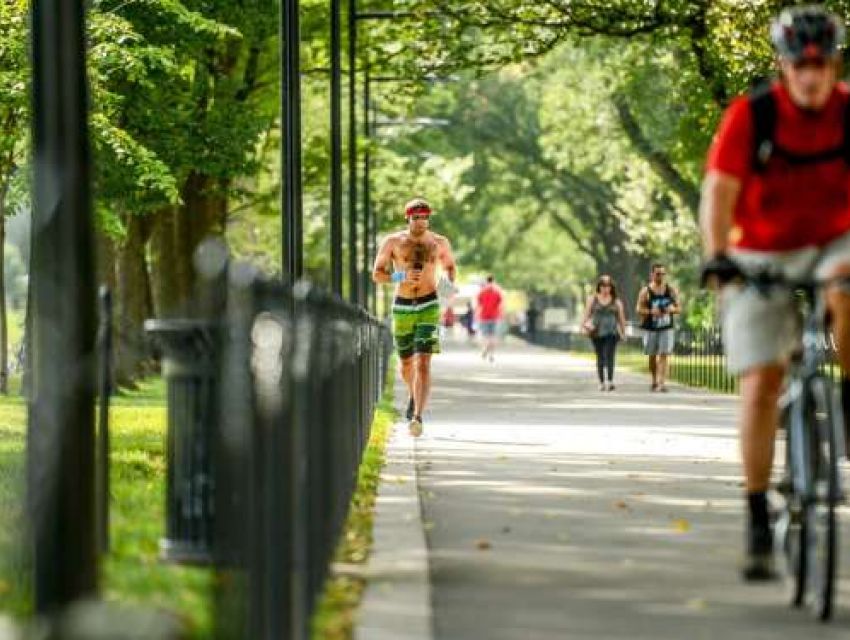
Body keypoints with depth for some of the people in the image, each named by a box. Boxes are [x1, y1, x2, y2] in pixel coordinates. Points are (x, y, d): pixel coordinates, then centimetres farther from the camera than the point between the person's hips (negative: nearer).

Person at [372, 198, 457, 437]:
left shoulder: (439, 243, 2)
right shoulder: (393, 242, -2)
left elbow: (450, 267, 19)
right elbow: (377, 274, -1)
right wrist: (400, 277, -19)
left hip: (428, 307, -1)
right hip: (402, 307, 1)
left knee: (423, 363, -17)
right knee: (406, 363, 17)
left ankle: (417, 417, -25)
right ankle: (413, 395, 51)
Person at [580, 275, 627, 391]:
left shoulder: (616, 301, 7)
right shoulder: (592, 299, 9)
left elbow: (621, 317, 11)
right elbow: (587, 314, 4)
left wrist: (623, 332, 12)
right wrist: (584, 324, -15)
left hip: (611, 332, -2)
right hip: (597, 332, 2)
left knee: (609, 356, -15)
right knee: (600, 358, 6)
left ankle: (610, 381, -22)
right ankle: (601, 382, 13)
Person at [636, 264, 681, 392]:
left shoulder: (671, 291, 5)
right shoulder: (646, 292, -1)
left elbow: (679, 308, 10)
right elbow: (639, 309, -4)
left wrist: (672, 309, -13)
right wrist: (651, 312, -21)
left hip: (667, 328, 0)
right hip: (650, 328, 0)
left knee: (664, 355, -12)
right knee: (652, 356, 10)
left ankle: (662, 382, -19)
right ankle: (654, 381, 28)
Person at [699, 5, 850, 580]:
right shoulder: (750, 116, -15)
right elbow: (719, 189, -22)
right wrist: (716, 256, -39)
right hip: (761, 257, -1)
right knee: (761, 384, -8)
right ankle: (759, 522, 0)